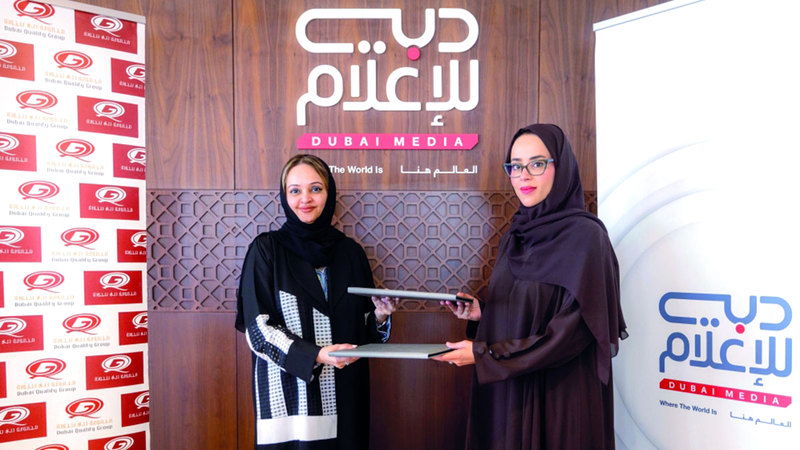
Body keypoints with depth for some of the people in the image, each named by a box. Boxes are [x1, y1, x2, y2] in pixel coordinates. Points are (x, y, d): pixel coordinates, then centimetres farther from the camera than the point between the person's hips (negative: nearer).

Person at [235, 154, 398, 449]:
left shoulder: (351, 251, 5)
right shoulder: (266, 249, -4)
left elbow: (362, 329, 11)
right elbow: (258, 327, -9)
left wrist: (379, 317, -11)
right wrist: (315, 355, -21)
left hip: (343, 397, 3)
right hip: (289, 400, -3)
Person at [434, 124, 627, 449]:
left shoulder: (585, 236, -14)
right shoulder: (514, 237, 8)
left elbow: (574, 328, -20)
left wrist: (483, 353, -18)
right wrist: (480, 313, -5)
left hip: (560, 396, -6)